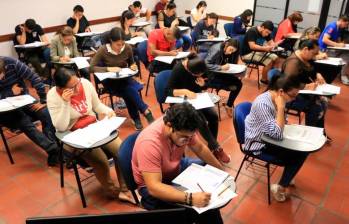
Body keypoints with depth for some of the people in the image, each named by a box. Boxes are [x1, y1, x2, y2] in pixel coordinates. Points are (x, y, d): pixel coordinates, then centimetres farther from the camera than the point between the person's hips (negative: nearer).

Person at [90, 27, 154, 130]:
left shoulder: (127, 48, -6)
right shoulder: (103, 50, -15)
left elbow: (131, 63, 12)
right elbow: (92, 68, -14)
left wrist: (133, 66, -12)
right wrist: (108, 69, -27)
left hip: (124, 78, 3)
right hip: (110, 81, -2)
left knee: (128, 92, -31)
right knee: (129, 90, -31)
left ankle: (136, 118, -18)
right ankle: (146, 112, -21)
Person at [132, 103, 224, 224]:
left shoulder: (182, 128, -18)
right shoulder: (149, 143, -37)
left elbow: (200, 149, 1)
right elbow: (154, 187, -39)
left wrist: (221, 171, 7)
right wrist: (190, 198, -47)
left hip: (177, 167, 7)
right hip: (153, 186, -7)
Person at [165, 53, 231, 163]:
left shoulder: (199, 68, -7)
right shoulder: (178, 69, -23)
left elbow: (204, 87, 7)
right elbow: (168, 91, -23)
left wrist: (203, 84, -17)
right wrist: (185, 91, -36)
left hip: (196, 98, 5)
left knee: (213, 116, -18)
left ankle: (212, 147, -4)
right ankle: (217, 148, -14)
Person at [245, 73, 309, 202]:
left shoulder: (277, 98, -5)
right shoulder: (263, 104, -32)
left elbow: (282, 125, 9)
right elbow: (277, 134, -33)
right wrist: (281, 108, -31)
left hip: (270, 138, 8)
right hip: (258, 145, -8)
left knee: (302, 150, 1)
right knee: (296, 157, -8)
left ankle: (286, 178, 22)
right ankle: (280, 188, 13)